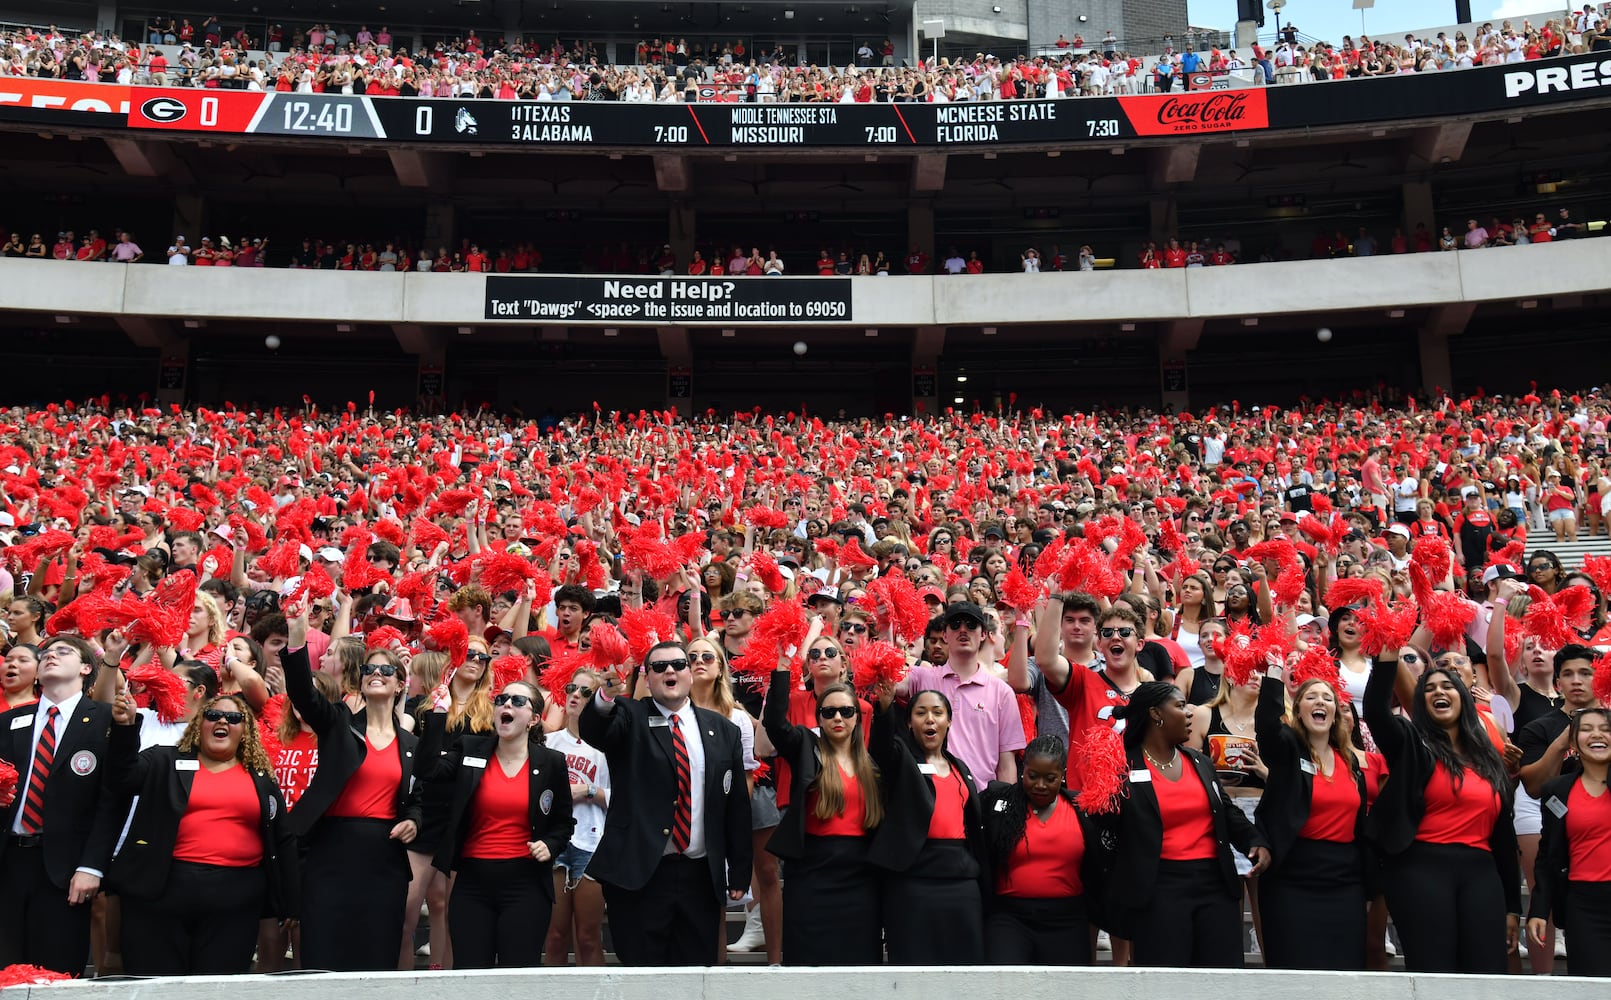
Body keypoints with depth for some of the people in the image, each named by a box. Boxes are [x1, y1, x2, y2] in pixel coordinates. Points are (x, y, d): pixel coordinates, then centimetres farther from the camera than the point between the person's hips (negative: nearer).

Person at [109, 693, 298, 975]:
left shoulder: (262, 778, 12)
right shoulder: (164, 762, 10)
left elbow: (282, 840, 13)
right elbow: (121, 777, -6)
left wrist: (289, 904, 10)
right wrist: (125, 728, -20)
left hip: (235, 900, 1)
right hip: (161, 890, -1)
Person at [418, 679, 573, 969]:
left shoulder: (551, 762, 3)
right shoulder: (469, 749, 5)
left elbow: (564, 821, 13)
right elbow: (429, 769, -14)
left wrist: (550, 846, -6)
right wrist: (439, 713, -15)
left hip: (526, 885, -1)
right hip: (472, 883, 1)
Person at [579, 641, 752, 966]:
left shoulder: (722, 730, 9)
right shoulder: (629, 719, 2)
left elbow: (737, 804, 9)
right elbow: (591, 729, -21)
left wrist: (739, 874, 7)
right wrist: (606, 696, -43)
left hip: (700, 876, 3)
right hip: (639, 875, -2)